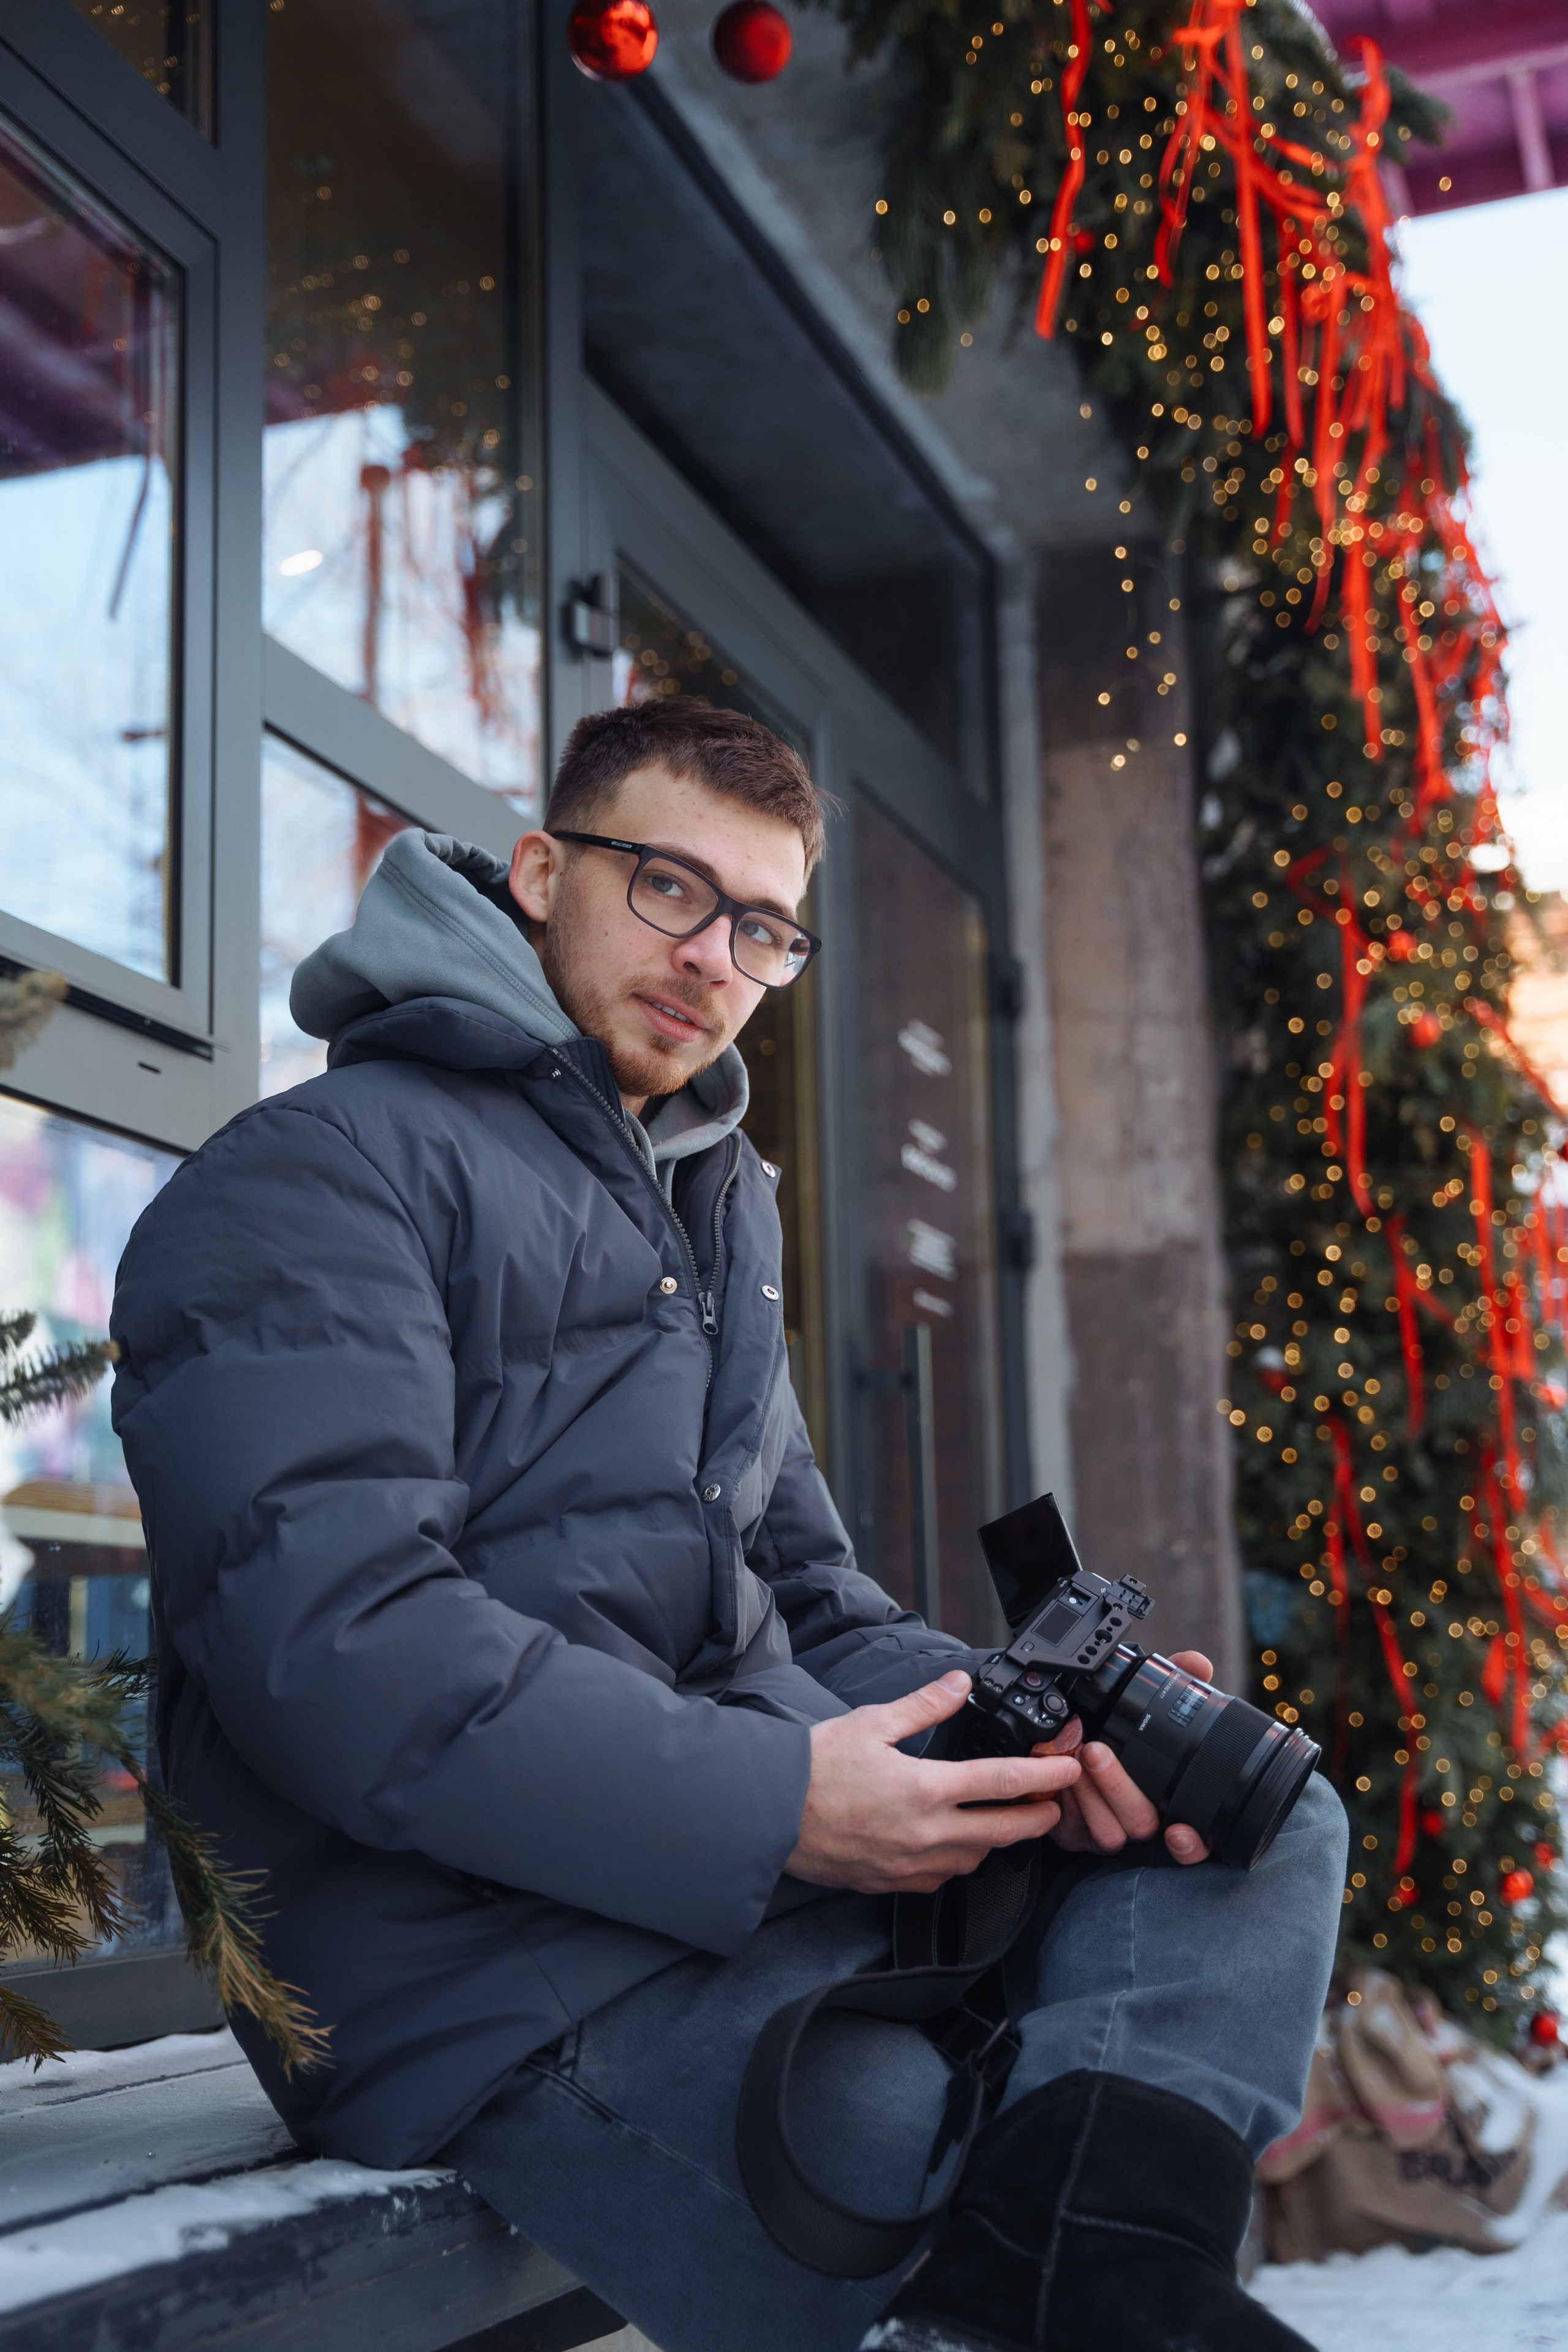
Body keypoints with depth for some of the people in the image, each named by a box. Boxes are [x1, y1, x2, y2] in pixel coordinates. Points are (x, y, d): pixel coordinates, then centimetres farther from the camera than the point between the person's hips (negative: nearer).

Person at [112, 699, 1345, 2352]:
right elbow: (331, 1636, -18)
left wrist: (1034, 1732, -2)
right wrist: (776, 1805, -22)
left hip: (773, 1850, 10)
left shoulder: (720, 1218, 26)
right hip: (499, 1969, -9)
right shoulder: (324, 1172, -4)